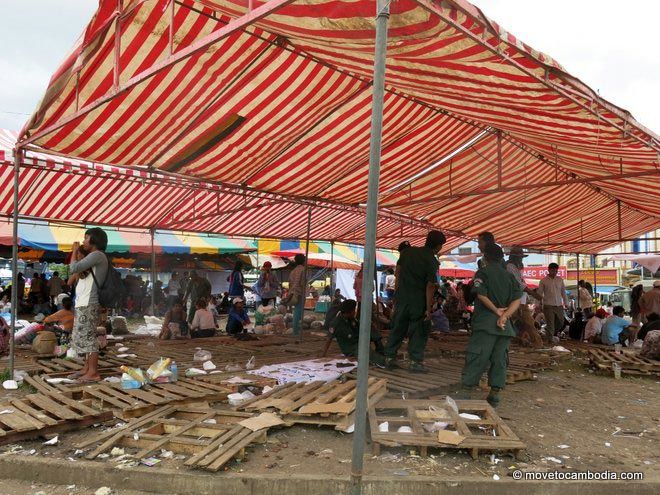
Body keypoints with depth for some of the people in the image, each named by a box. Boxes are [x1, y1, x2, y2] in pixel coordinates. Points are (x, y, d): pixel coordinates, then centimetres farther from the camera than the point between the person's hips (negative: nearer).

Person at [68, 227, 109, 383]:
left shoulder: (97, 255, -10)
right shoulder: (92, 257, 23)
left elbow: (73, 268, -20)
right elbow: (77, 277, 20)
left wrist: (75, 251, -4)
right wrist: (79, 257, 8)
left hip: (88, 305, -11)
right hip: (82, 305, 11)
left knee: (88, 337, -9)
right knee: (83, 337, 15)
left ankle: (93, 373, -6)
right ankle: (87, 367, 23)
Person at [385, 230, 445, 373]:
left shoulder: (407, 251, 3)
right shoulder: (432, 262, -12)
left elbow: (398, 273, 8)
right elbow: (430, 286, -15)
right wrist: (428, 309, -12)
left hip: (402, 298, 5)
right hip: (419, 301, -5)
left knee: (397, 328, 14)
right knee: (419, 331, 7)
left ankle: (390, 357, 19)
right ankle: (416, 361, 9)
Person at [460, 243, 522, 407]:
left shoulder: (482, 272, 1)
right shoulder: (509, 276, 15)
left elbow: (482, 295, -13)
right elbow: (517, 299, 2)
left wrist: (496, 311, -4)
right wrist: (504, 315, -10)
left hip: (486, 321, -5)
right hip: (505, 325, 5)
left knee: (477, 356, -4)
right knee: (499, 358, 9)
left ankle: (465, 390, -4)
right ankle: (495, 393, 11)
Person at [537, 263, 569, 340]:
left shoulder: (560, 280, 11)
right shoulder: (543, 281, 0)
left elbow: (563, 292, 16)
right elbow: (539, 293, 2)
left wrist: (566, 303, 12)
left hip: (559, 305, 4)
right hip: (548, 305, -4)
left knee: (560, 322, 10)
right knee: (550, 324, -3)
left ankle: (550, 333, 32)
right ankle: (550, 339, 3)